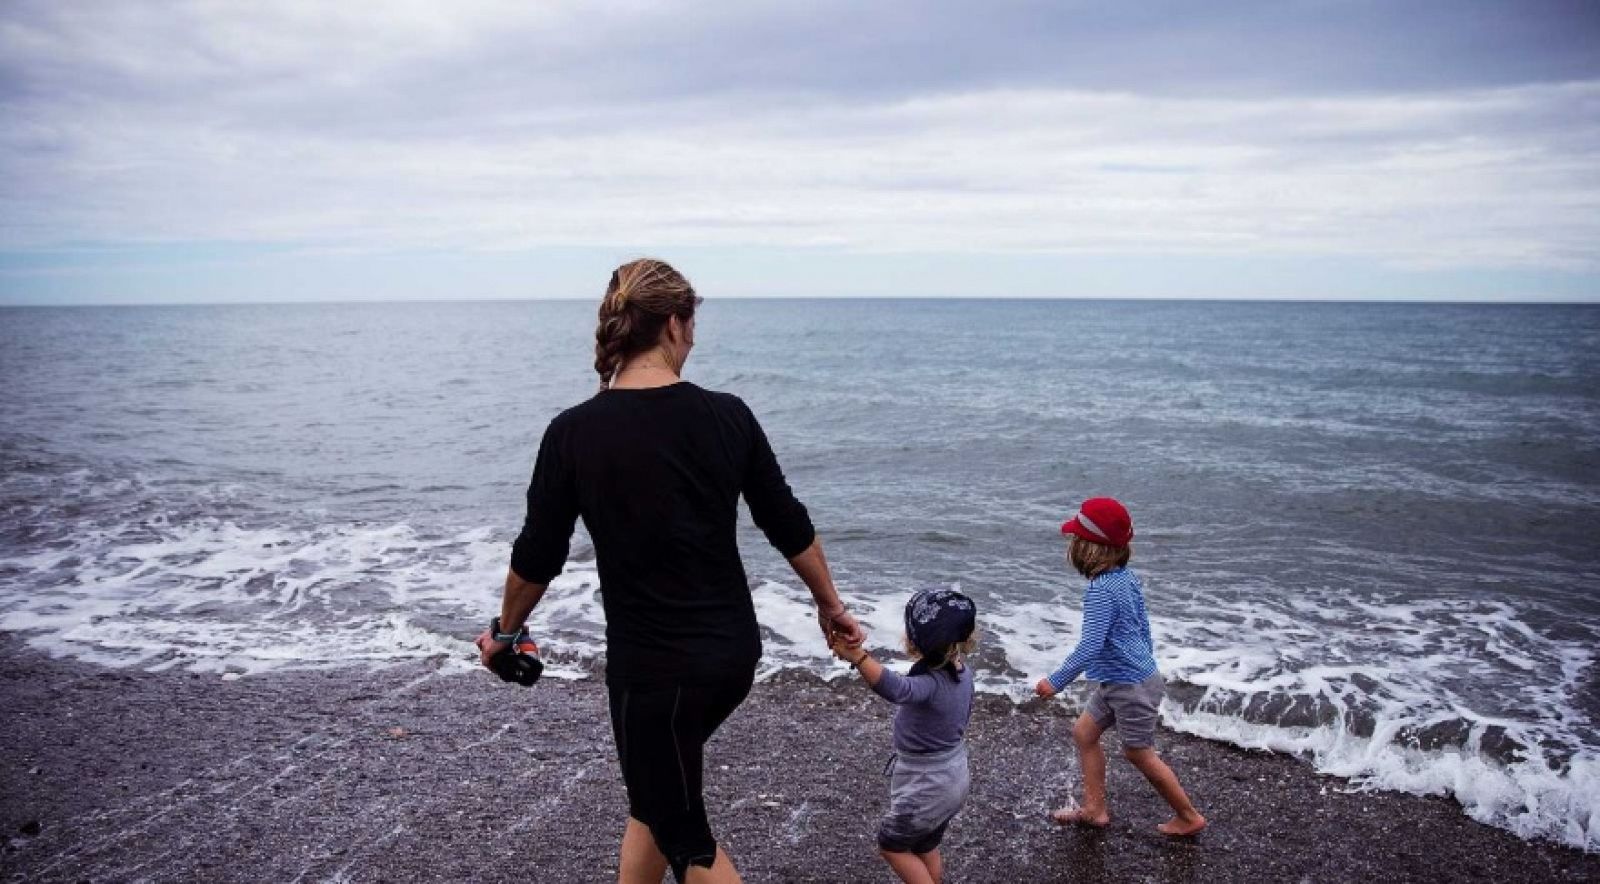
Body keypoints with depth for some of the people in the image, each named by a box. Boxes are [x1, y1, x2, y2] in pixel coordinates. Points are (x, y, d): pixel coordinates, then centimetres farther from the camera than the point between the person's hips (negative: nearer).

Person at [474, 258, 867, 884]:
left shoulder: (574, 433, -12)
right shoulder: (727, 416, -5)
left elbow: (537, 557, -3)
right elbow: (789, 528, 2)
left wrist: (505, 631, 16)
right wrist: (831, 607, 18)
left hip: (656, 666, -4)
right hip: (735, 651, 4)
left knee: (683, 833, 14)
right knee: (658, 790, 26)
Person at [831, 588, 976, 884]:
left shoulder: (930, 683, -33)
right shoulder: (962, 670, -6)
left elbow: (897, 689, -56)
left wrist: (857, 657, -70)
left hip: (926, 787, -8)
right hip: (954, 778, 8)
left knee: (891, 845, 14)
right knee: (926, 848, 25)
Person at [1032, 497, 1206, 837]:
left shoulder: (1101, 590, -26)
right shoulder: (1126, 578, 1)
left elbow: (1089, 647, -29)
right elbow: (1143, 627, 12)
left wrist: (1056, 681, -20)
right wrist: (1146, 666, 24)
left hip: (1131, 686, -9)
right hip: (1118, 681, 9)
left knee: (1139, 754, 9)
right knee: (1084, 733, 15)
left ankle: (1189, 817, 25)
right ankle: (1094, 809, 24)